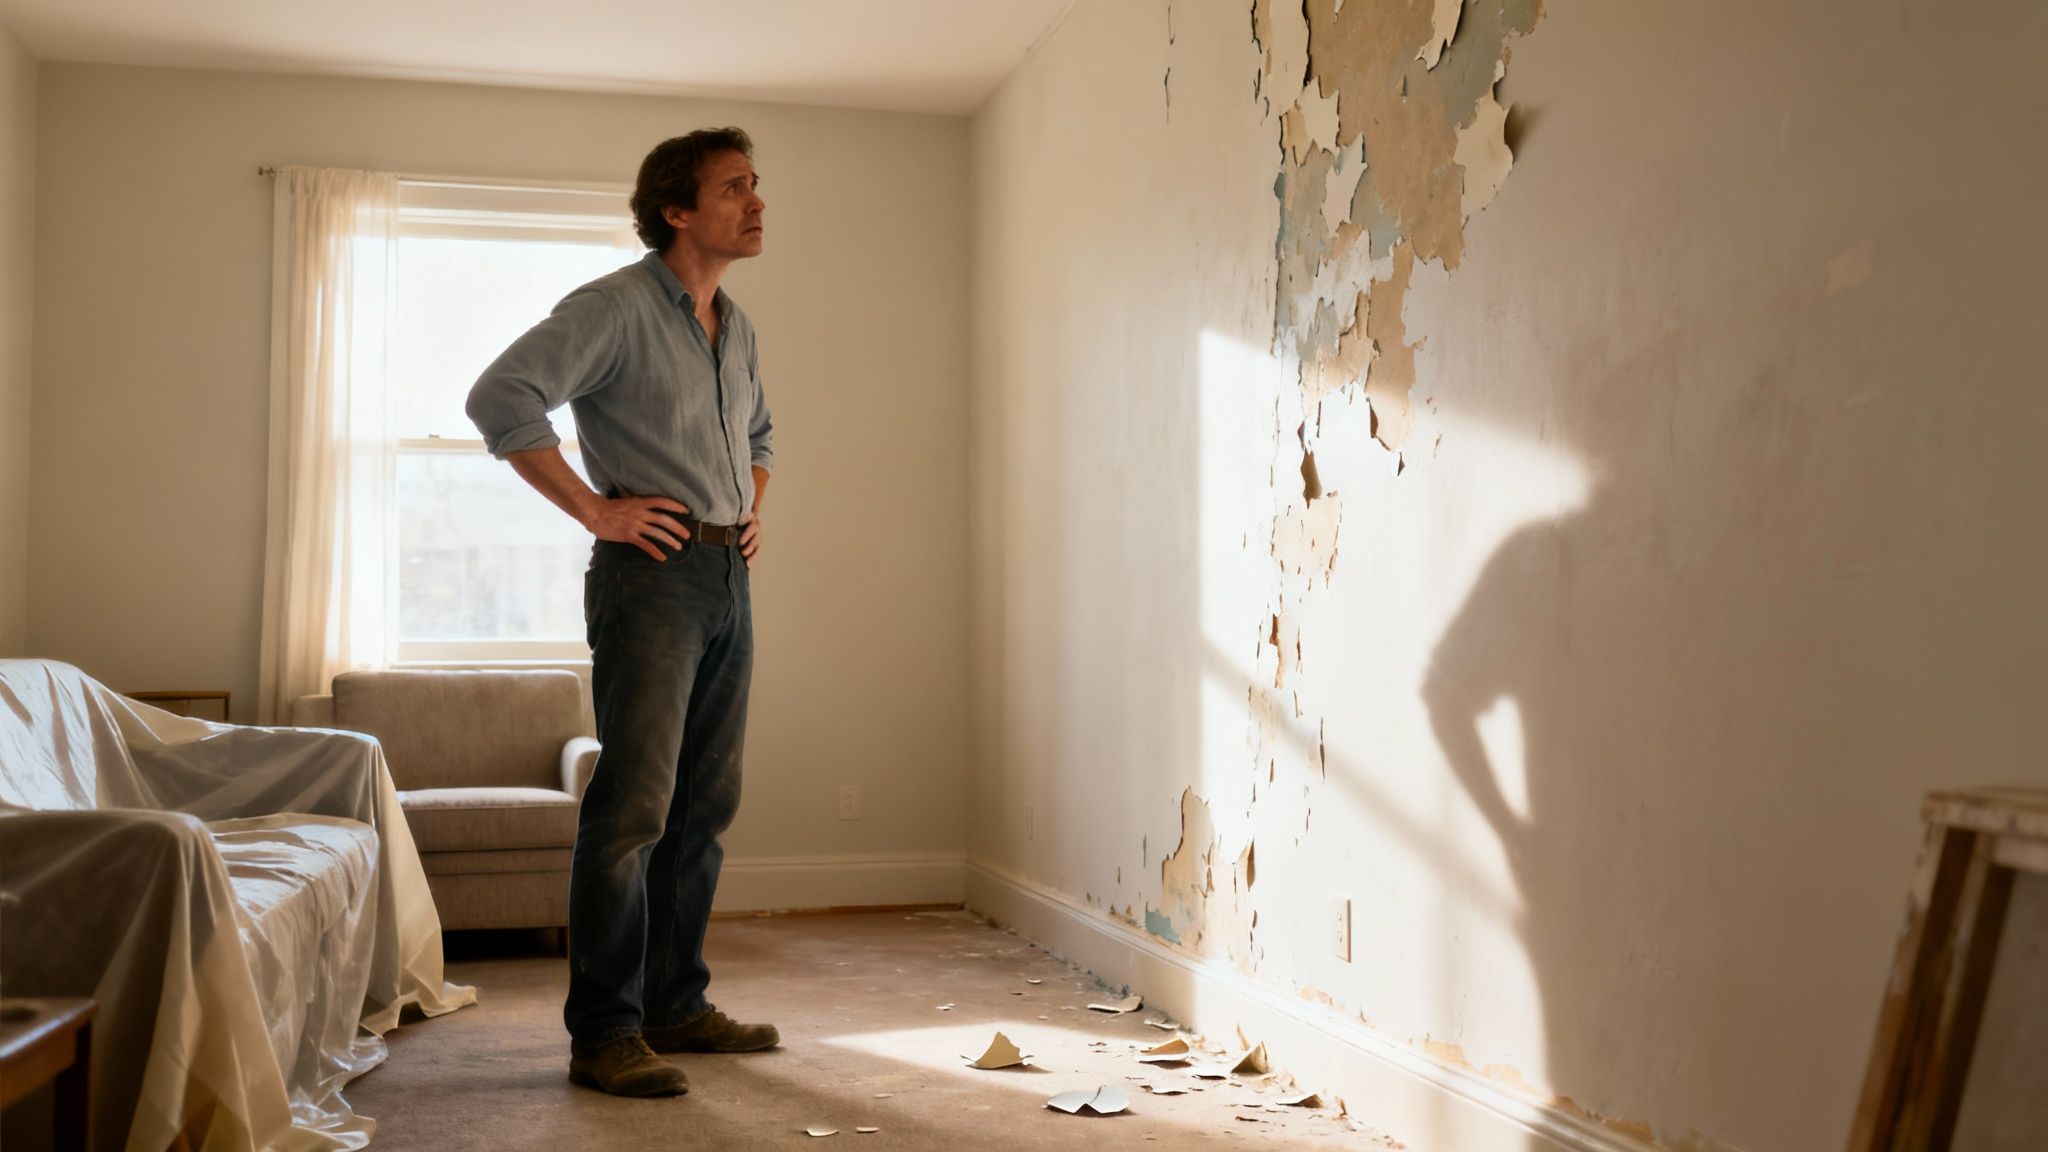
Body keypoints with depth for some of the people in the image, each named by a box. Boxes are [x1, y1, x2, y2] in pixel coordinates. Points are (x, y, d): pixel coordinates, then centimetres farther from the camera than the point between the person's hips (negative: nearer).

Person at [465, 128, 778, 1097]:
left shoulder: (735, 327, 17)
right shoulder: (616, 307, -8)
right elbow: (500, 397, -19)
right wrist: (595, 510, -18)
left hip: (728, 579, 8)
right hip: (652, 572, -8)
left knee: (705, 807, 10)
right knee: (633, 806, -10)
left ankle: (677, 1006, 21)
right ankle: (603, 1035, -3)